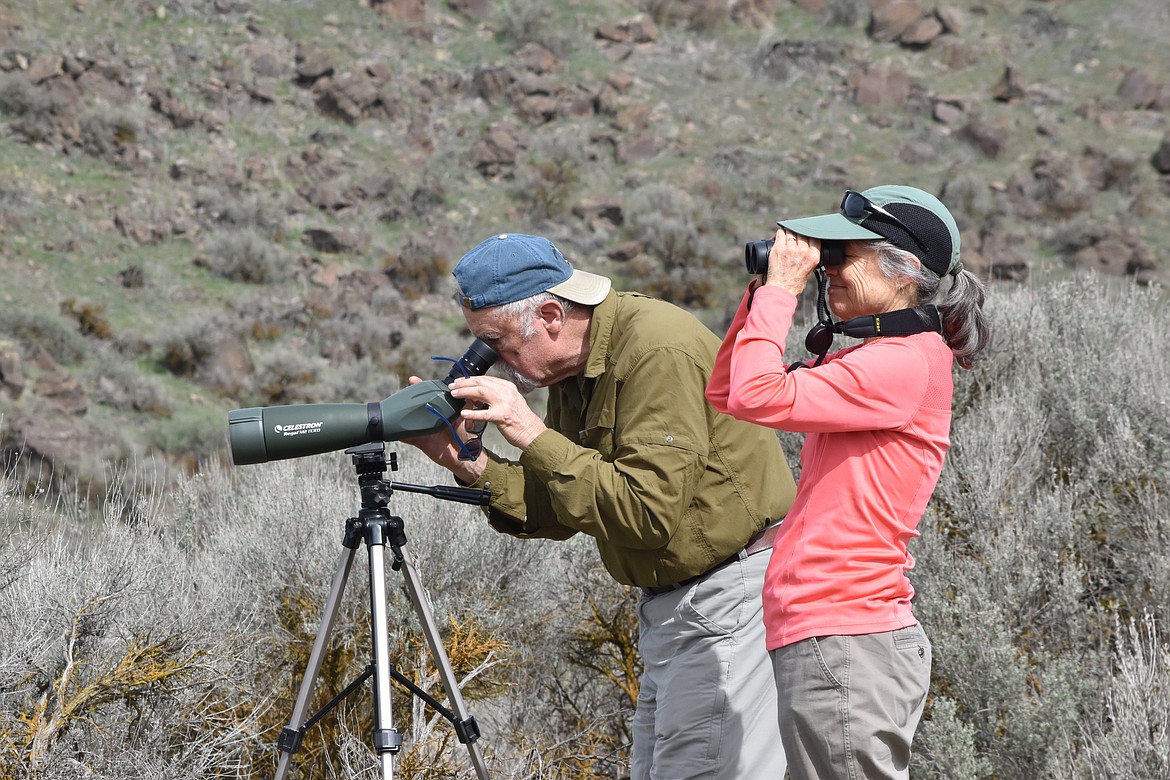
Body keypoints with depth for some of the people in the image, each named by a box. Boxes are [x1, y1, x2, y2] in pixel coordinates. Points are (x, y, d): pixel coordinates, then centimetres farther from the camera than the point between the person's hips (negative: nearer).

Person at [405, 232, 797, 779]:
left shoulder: (659, 350, -20)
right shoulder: (575, 364, 8)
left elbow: (649, 515, -26)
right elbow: (559, 511, 11)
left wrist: (533, 436, -24)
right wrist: (470, 465, -5)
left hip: (727, 600, -10)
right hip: (667, 602, 10)